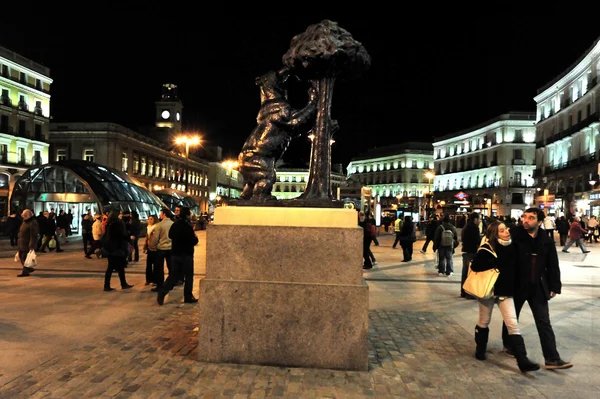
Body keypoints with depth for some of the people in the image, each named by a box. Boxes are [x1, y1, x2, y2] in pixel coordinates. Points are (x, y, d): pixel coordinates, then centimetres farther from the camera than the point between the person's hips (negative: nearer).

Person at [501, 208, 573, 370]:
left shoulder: (546, 241, -2)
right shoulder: (514, 235, -15)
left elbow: (553, 265, 6)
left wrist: (554, 287, 5)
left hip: (538, 287, 3)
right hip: (516, 285, -3)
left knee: (544, 323, 5)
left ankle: (552, 358, 12)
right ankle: (509, 345, 36)